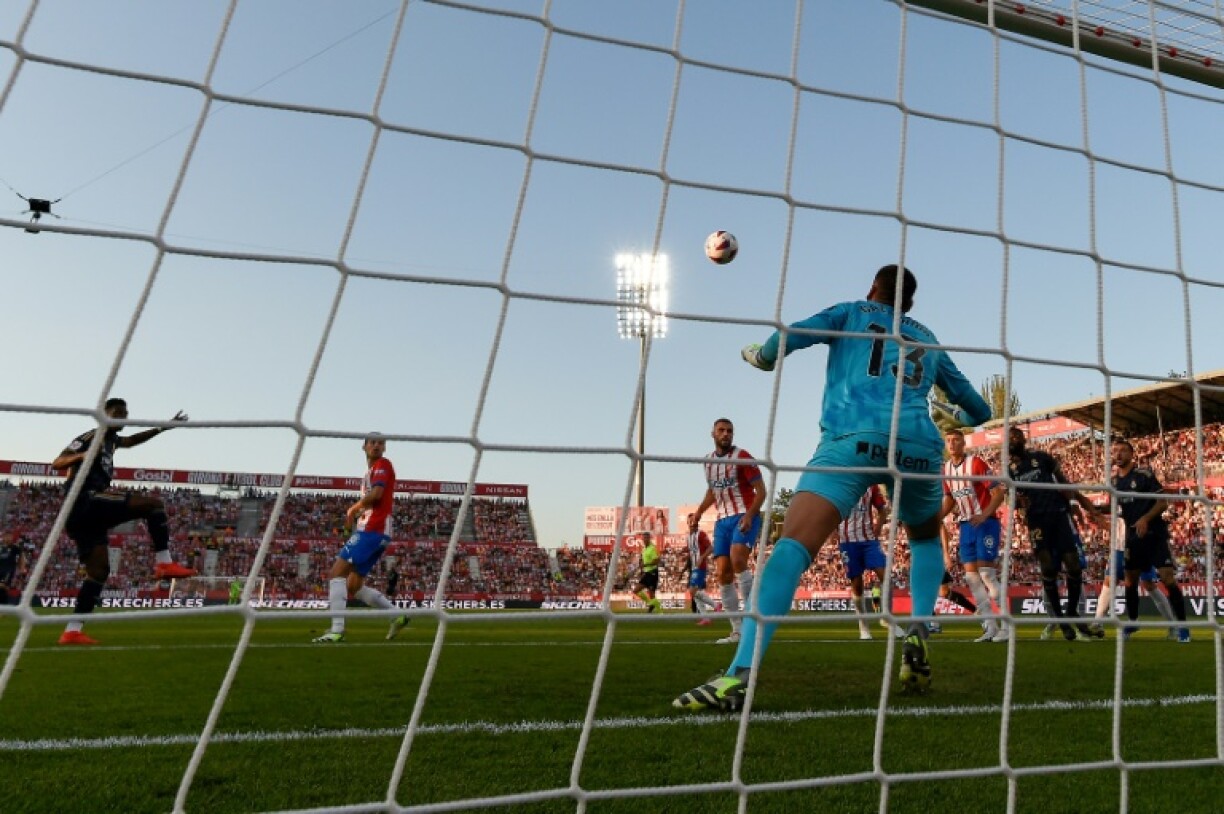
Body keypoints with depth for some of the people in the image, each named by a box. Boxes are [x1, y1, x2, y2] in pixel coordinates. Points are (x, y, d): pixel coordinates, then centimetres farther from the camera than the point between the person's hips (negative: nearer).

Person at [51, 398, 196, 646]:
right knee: (154, 502, -17)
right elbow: (56, 463, -10)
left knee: (99, 570, 9)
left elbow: (130, 441, 45)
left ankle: (73, 631, 9)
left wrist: (163, 427, 38)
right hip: (87, 500, -10)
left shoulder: (111, 439, 24)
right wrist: (82, 456, -30)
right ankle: (164, 562, -20)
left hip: (85, 512, 10)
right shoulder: (90, 437, -3)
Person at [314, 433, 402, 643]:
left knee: (338, 571, -13)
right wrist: (355, 514, 9)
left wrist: (353, 509, -4)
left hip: (372, 530, -9)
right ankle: (397, 615, 14)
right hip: (372, 530, 10)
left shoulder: (382, 465, -2)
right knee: (354, 587, 12)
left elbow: (376, 494, -18)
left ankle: (337, 630, -16)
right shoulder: (370, 471, 26)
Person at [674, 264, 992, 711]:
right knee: (926, 538, 33)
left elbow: (784, 340, 4)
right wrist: (960, 414, 60)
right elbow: (980, 411, 37)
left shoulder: (852, 312, 22)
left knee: (793, 545, -16)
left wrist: (755, 354, 26)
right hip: (920, 445, 4)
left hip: (854, 439, -4)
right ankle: (917, 634, 12)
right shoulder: (928, 340, 31)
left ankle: (740, 675, -32)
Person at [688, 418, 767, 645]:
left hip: (745, 517, -6)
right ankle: (737, 631, 8)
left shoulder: (742, 457, -6)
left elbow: (760, 490, -9)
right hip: (723, 520, 6)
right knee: (722, 574, -1)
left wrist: (749, 515, -23)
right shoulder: (708, 462, 12)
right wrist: (698, 513, 16)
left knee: (737, 559, -29)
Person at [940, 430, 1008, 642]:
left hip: (986, 523, -7)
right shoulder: (945, 469, 7)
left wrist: (984, 515, -28)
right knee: (971, 576, 4)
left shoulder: (976, 463, -14)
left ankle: (1006, 624, 2)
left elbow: (999, 494, -14)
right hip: (965, 525, 7)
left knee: (987, 575, -10)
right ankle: (991, 626, 11)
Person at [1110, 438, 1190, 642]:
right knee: (1131, 580, 10)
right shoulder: (1113, 481, 7)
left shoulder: (1144, 474, -9)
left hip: (1155, 533, -5)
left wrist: (1145, 519, -24)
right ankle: (1132, 622, 24)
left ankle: (1182, 625, -1)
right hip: (1133, 536, 5)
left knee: (1167, 577, -12)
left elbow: (1163, 502, -12)